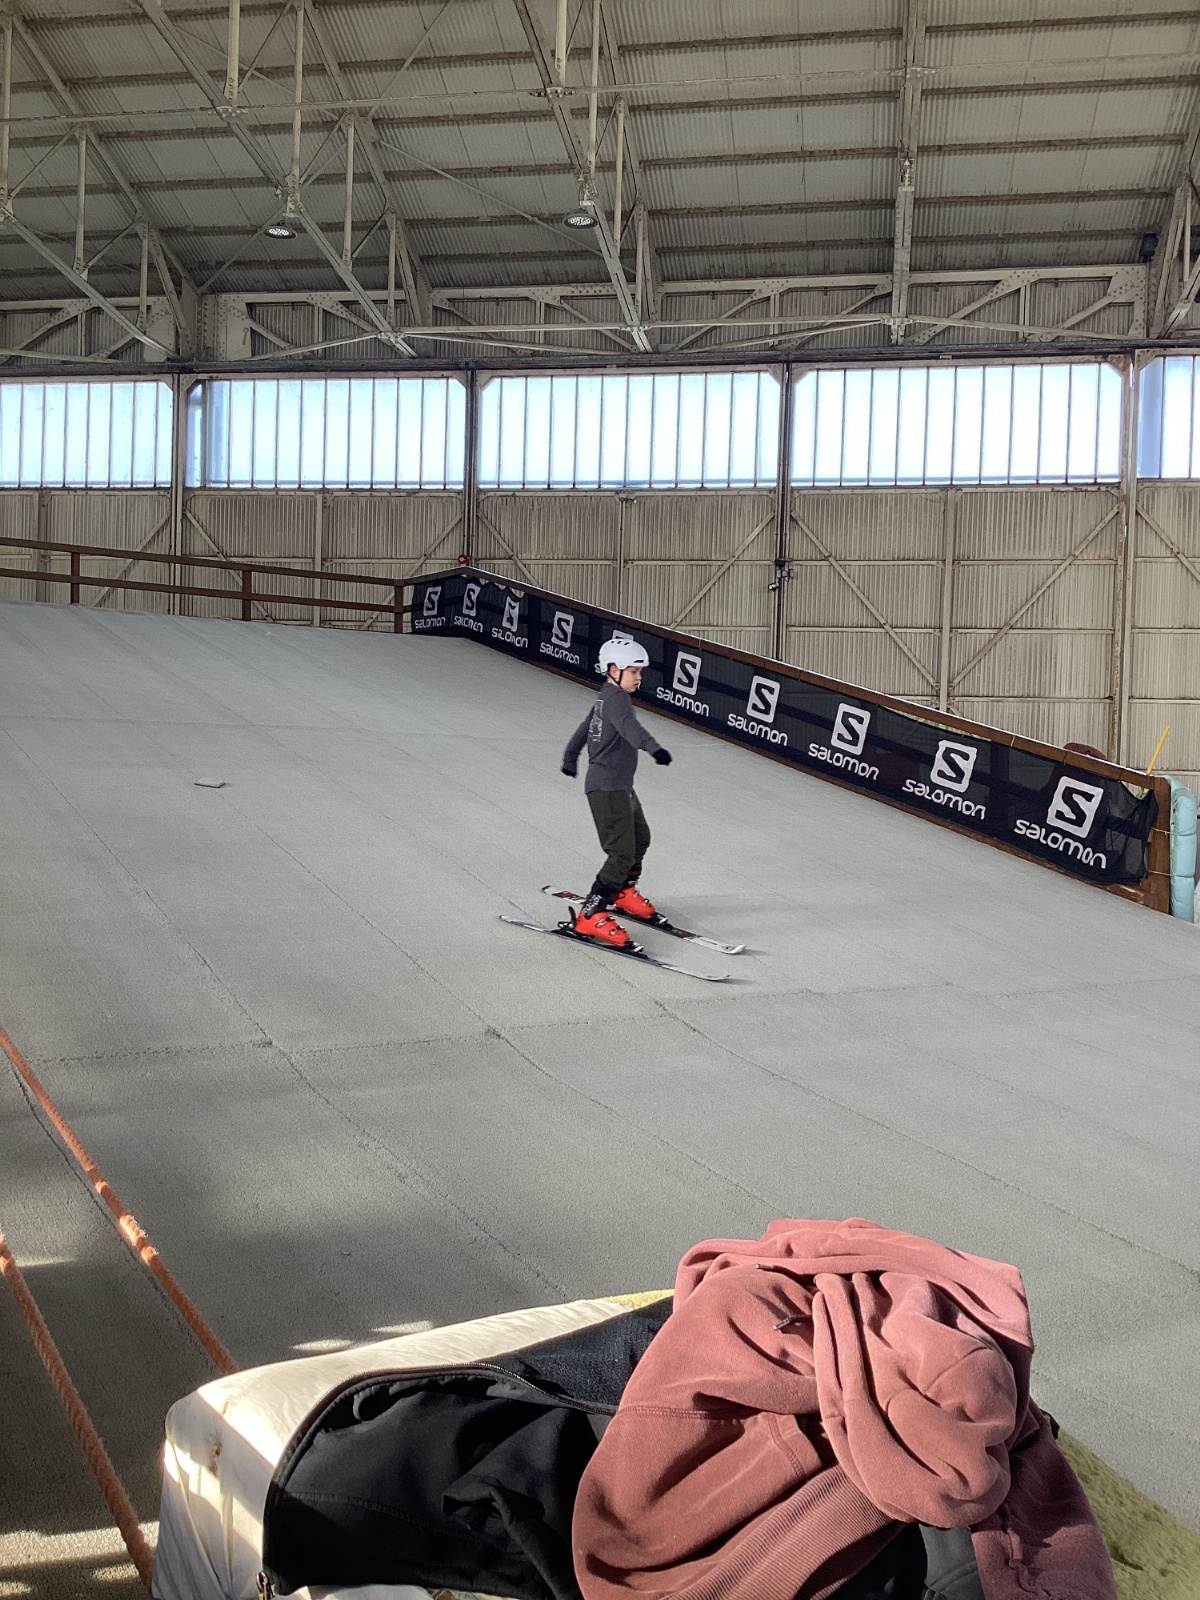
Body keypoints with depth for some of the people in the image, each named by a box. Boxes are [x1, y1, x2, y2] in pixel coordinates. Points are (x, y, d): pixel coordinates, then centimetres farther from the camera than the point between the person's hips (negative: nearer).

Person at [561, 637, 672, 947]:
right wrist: (653, 747, -56)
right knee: (623, 852, -16)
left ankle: (623, 891, 45)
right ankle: (591, 915, -16)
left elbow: (584, 727, 30)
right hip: (607, 788, -11)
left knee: (640, 838, 25)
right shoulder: (616, 698, -17)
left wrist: (570, 757, 46)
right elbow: (628, 726, -39)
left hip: (620, 787, 11)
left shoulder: (606, 698, 14)